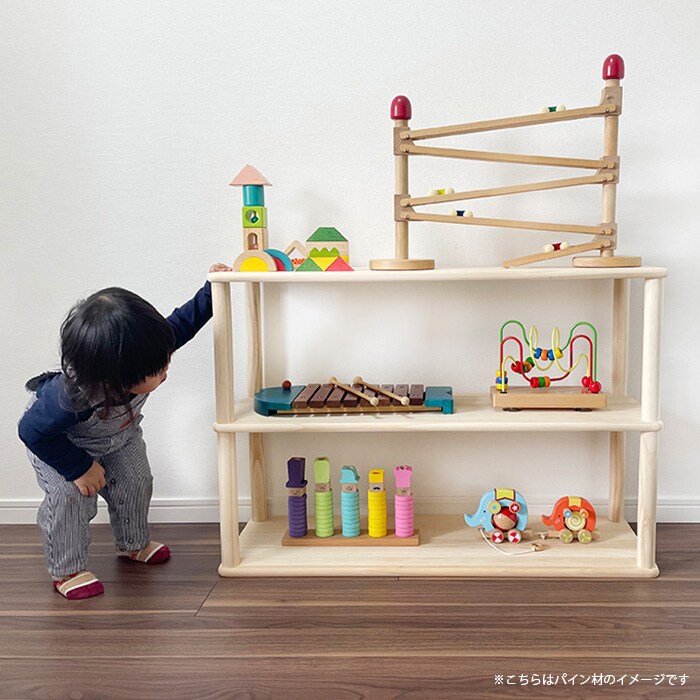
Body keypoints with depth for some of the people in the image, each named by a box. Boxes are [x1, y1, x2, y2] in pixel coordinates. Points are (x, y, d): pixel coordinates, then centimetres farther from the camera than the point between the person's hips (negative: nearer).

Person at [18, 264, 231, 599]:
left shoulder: (144, 352, -35)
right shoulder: (71, 396, -49)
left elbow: (181, 324, -18)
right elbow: (33, 430, -34)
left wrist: (210, 290, -24)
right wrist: (79, 467, -28)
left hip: (119, 433, 5)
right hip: (60, 440, -5)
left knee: (136, 481, 5)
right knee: (69, 497, -18)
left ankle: (132, 544, 31)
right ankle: (66, 569, 5)